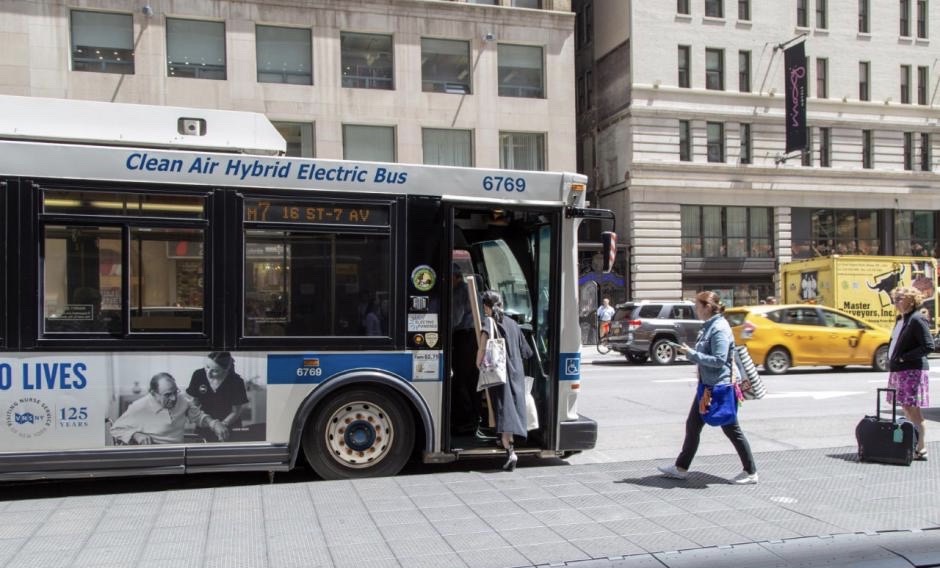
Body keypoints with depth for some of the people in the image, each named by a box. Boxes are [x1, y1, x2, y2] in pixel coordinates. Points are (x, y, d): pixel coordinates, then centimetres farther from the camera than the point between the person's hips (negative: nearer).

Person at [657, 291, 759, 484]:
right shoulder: (708, 326, 11)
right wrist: (691, 353, 6)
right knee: (693, 426, 12)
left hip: (720, 388, -10)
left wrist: (692, 353, -22)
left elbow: (718, 360, -24)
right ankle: (681, 468, 20)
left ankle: (751, 472, 15)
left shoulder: (719, 328, -18)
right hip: (708, 386, 10)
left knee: (731, 430, 1)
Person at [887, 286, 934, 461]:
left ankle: (921, 449, 1)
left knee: (913, 409, -6)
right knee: (906, 407, 14)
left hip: (912, 371, -9)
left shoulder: (917, 320, -13)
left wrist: (904, 357, -17)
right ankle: (913, 444, 24)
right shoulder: (901, 319, 14)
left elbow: (929, 346, -18)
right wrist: (892, 360, 8)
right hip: (899, 370, 9)